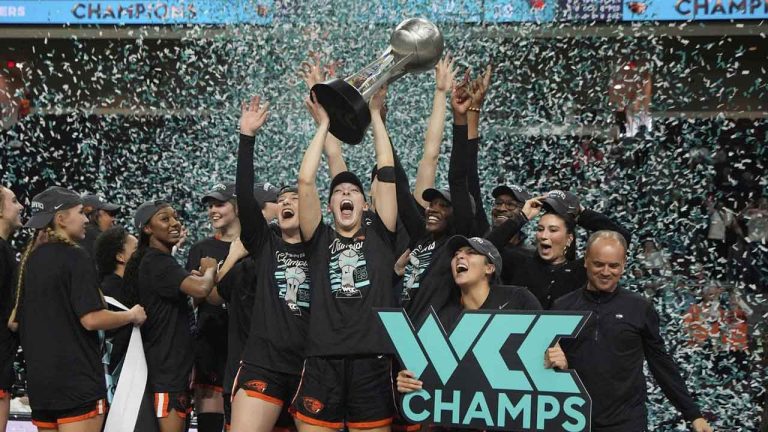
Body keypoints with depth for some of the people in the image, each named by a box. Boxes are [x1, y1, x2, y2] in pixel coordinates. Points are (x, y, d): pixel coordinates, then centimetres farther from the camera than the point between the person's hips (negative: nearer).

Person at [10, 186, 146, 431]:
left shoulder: (30, 259, 12)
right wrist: (132, 316, -4)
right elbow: (91, 319, -18)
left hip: (39, 381, 8)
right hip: (77, 380, -8)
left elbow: (14, 322, 18)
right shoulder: (75, 258, -12)